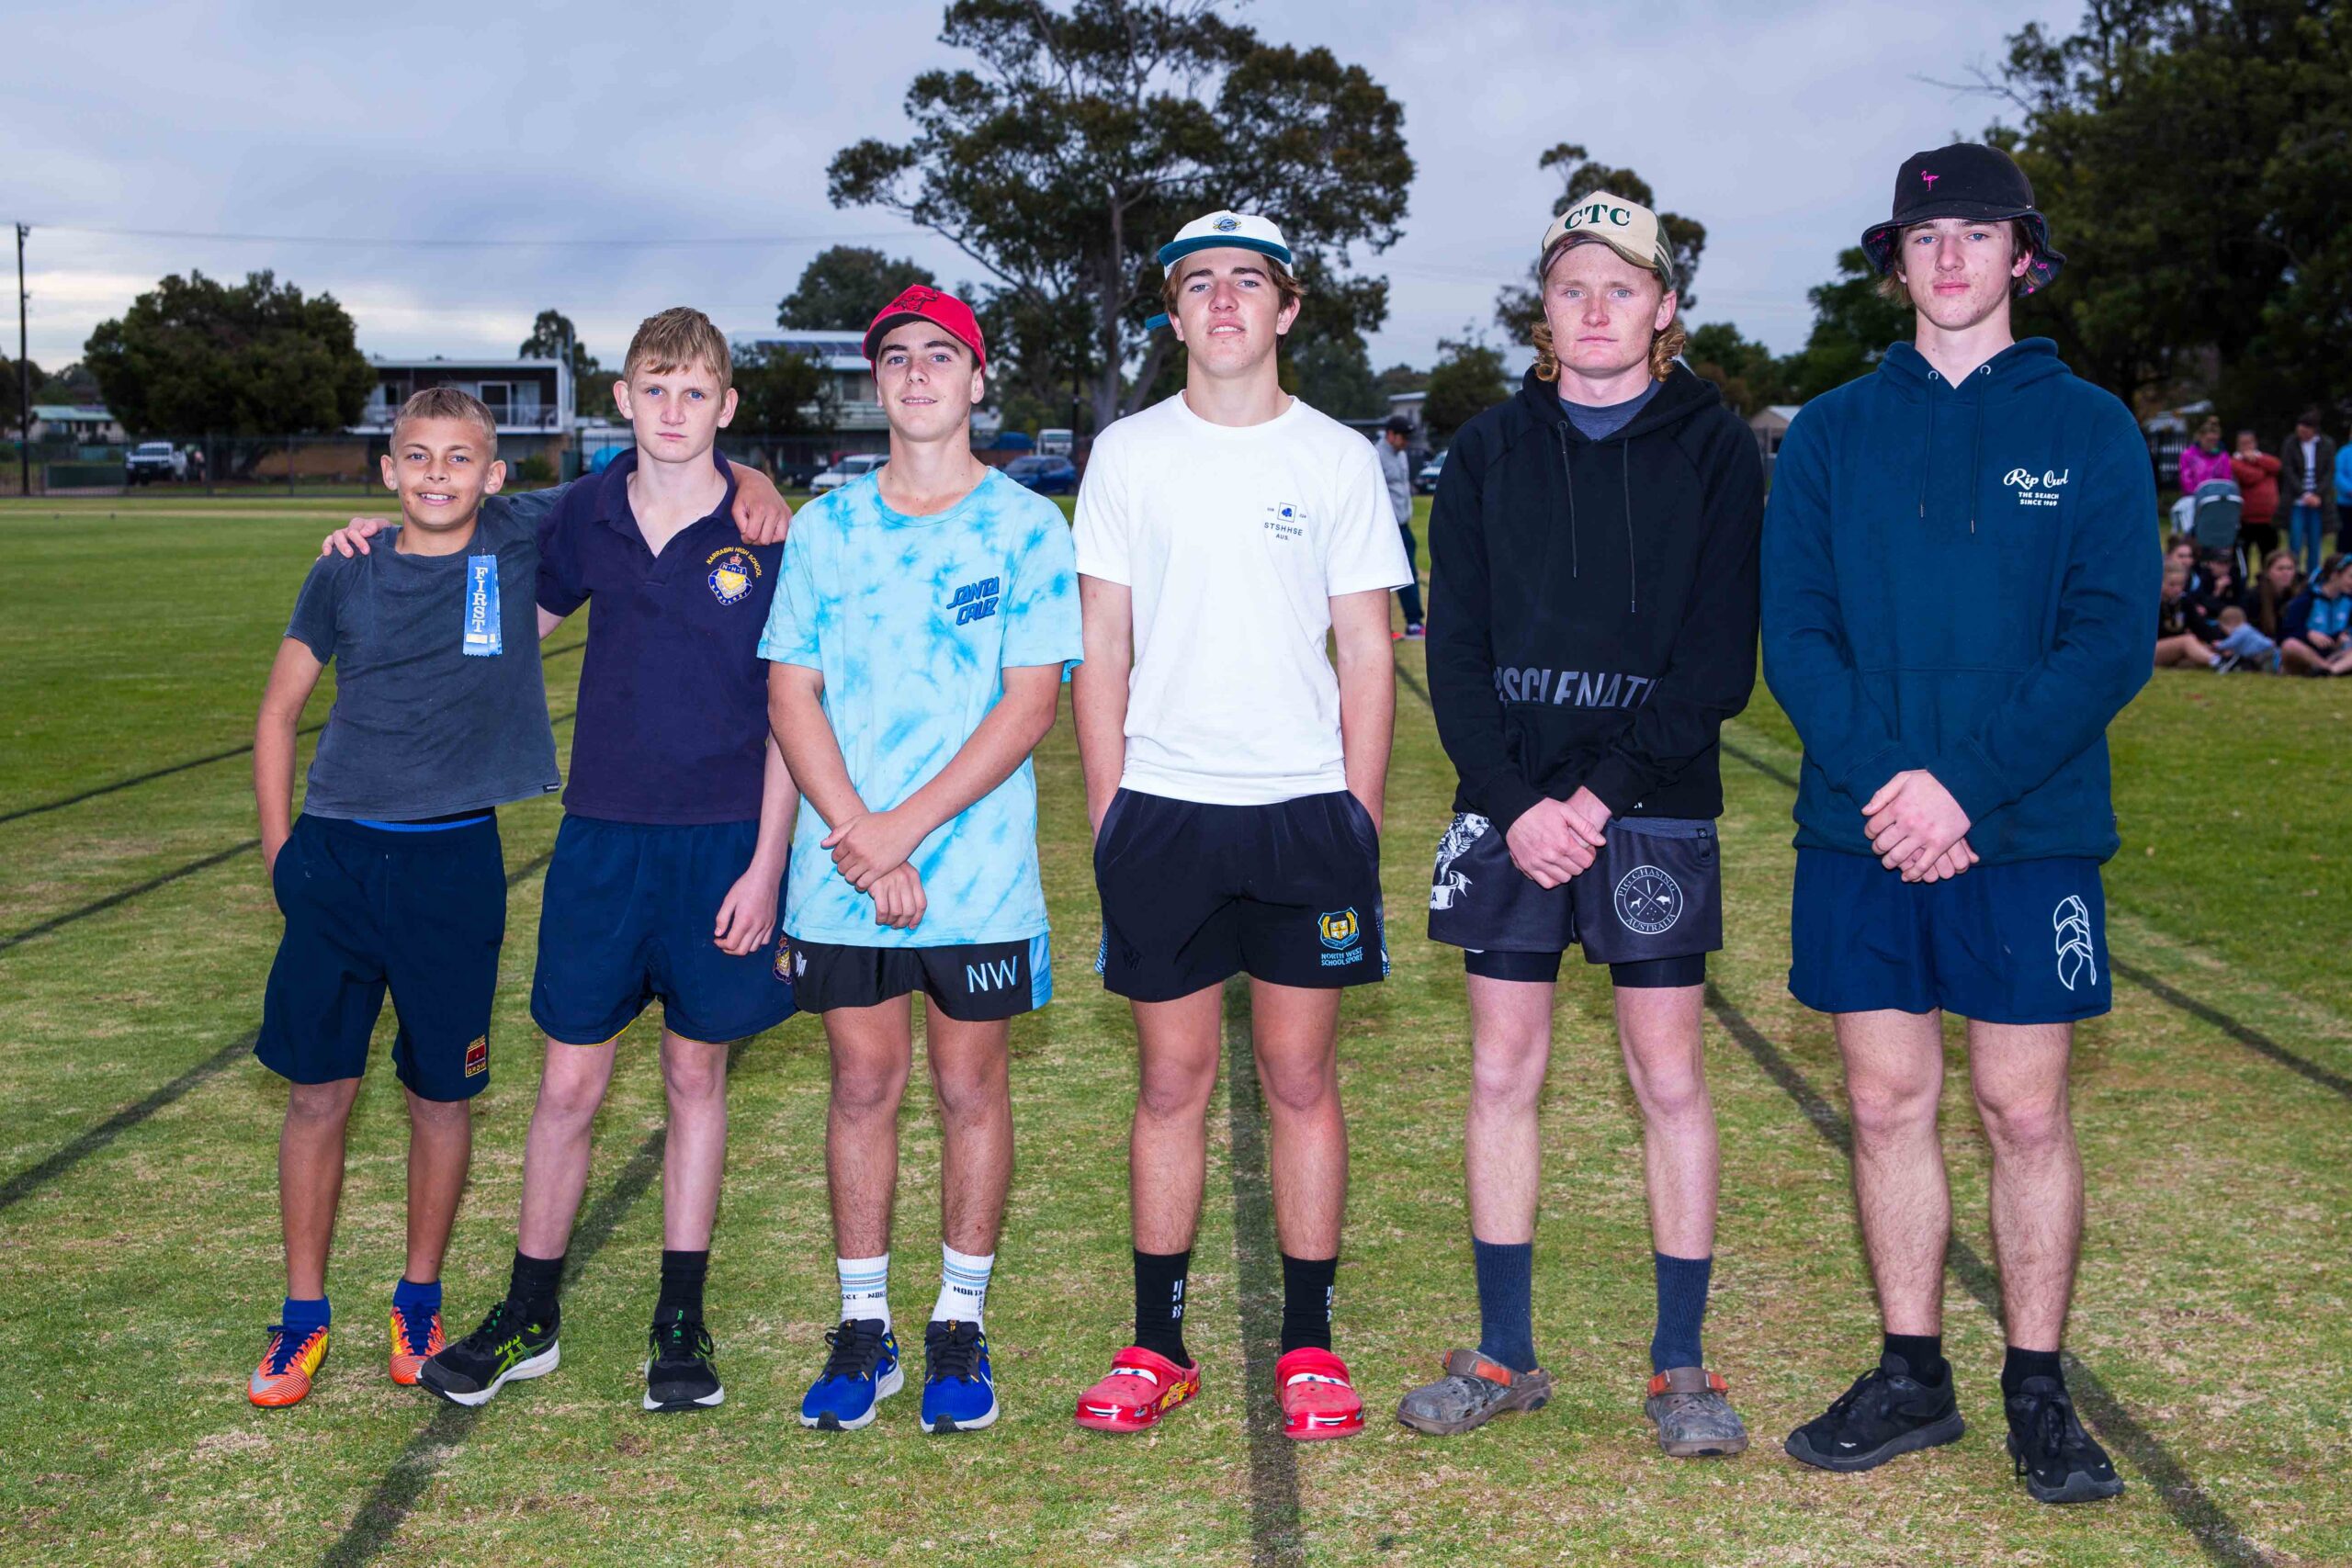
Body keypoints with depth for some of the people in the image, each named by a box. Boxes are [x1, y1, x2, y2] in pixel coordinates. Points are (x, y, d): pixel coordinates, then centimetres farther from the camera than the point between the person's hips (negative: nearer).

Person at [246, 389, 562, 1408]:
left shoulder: (522, 551, -1)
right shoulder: (343, 578, 3)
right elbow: (278, 714, 12)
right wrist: (279, 849, 6)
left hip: (455, 866, -1)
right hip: (336, 858, 1)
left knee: (442, 1096, 7)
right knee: (317, 1092, 4)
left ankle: (419, 1303, 25)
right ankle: (303, 1316, 18)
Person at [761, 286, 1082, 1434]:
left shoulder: (1026, 526, 0)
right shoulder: (826, 525, 8)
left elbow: (1029, 704, -7)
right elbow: (792, 695, 4)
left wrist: (905, 828, -14)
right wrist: (862, 839, -9)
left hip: (978, 874, -2)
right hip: (839, 873, 2)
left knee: (971, 1087, 5)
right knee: (862, 1085, 8)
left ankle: (960, 1326, 17)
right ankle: (863, 1328, 18)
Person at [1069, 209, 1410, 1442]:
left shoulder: (1338, 458, 5)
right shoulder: (1128, 454, 6)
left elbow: (1367, 653, 6)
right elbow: (1103, 648, 7)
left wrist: (1361, 819, -1)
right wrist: (1105, 816, 1)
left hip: (1305, 807, 0)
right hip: (1162, 811, 1)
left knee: (1301, 1079, 4)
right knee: (1172, 1081, 5)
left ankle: (1309, 1345, 14)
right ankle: (1157, 1344, 16)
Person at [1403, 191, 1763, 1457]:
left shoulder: (1713, 449, 1)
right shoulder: (1490, 452, 8)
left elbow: (1720, 661, -5)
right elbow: (1456, 653, 3)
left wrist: (1602, 795, -13)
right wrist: (1517, 804, -9)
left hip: (1653, 807, -2)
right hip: (1508, 807, 3)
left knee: (1669, 1077, 2)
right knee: (1502, 1071, 6)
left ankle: (1681, 1365, 13)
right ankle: (1504, 1354, 18)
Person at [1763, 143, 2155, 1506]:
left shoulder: (2089, 430, 2)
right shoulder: (1832, 434, 7)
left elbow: (2112, 641, -6)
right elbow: (1792, 632, 1)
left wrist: (1967, 785, -17)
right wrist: (1880, 777, -15)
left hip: (2031, 833, -2)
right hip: (1861, 833, 2)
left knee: (2027, 1113, 4)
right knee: (1889, 1104, 8)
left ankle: (2039, 1391, 17)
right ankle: (1912, 1375, 22)